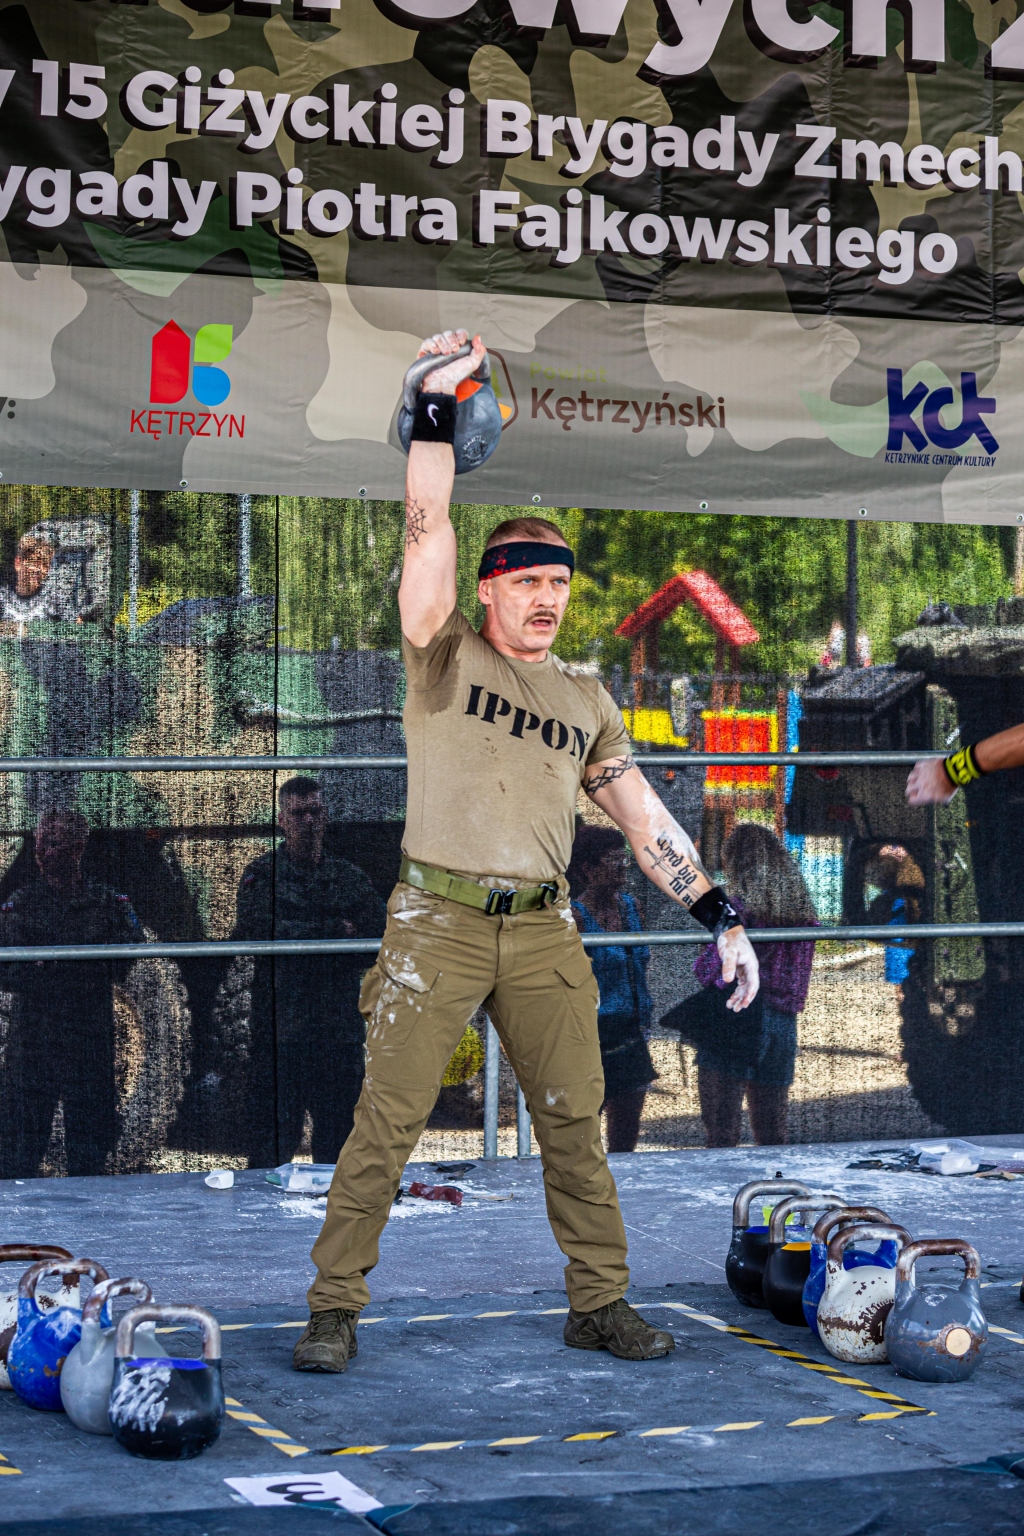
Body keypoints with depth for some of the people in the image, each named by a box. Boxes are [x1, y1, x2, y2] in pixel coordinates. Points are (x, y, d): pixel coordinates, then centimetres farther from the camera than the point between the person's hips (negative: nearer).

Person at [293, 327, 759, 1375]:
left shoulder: (587, 700, 15)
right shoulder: (445, 657, 4)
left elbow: (643, 817, 14)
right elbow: (428, 533, -8)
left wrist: (719, 915, 7)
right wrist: (438, 406, -15)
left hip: (543, 929, 4)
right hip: (438, 920, -4)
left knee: (576, 1122, 5)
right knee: (386, 1121, -5)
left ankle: (599, 1305, 17)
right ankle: (334, 1307, 5)